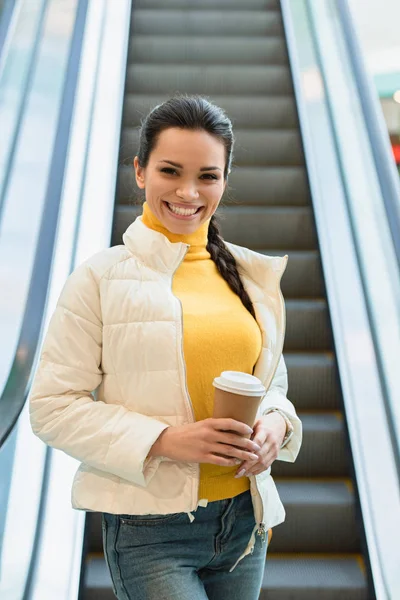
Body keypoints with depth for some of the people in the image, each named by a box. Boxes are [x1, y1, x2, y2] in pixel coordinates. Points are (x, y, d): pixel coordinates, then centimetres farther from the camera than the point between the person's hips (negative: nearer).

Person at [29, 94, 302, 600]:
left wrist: (275, 424, -9)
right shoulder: (99, 278, -10)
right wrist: (165, 439, -20)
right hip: (149, 530, -4)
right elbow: (52, 407, -11)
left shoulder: (253, 275, 3)